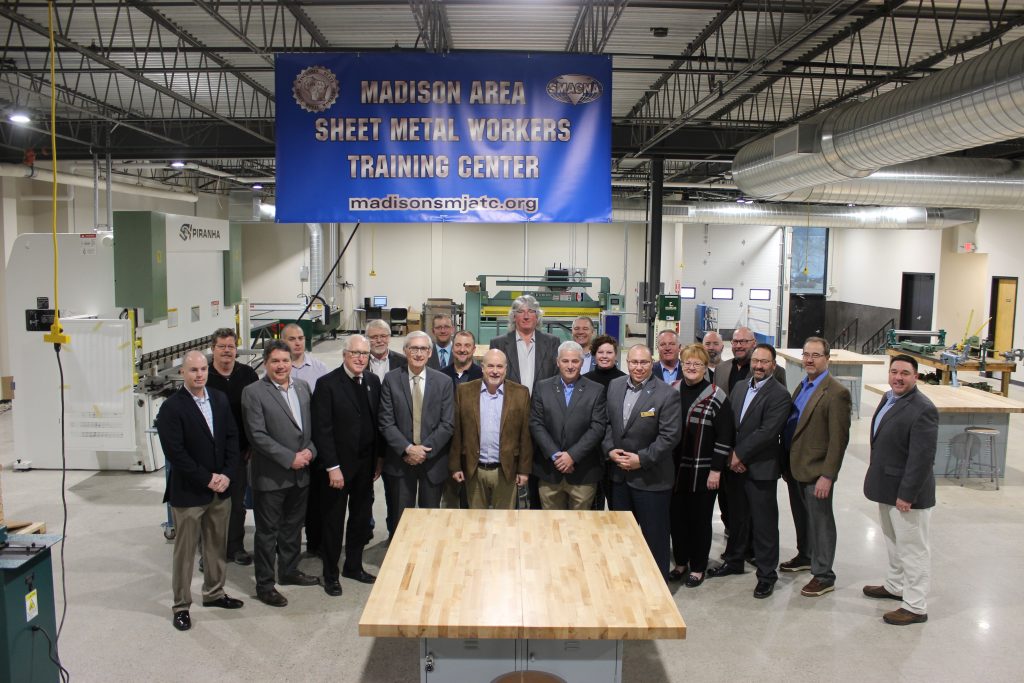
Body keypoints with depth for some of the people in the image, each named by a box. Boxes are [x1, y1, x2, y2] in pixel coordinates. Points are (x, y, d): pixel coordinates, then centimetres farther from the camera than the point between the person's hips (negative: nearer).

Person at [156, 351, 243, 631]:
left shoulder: (220, 399, 5)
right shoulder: (171, 407, -12)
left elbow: (232, 438, 6)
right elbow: (175, 452, -17)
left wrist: (227, 474, -6)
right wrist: (207, 479, -16)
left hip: (220, 488, 5)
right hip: (188, 492, -5)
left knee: (217, 545, 16)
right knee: (185, 551, 6)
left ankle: (214, 593, 32)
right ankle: (181, 605, 19)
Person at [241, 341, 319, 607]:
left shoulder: (303, 387, 7)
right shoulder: (253, 392, -11)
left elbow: (312, 424, 11)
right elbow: (258, 435, -16)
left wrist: (310, 450, -7)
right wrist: (290, 458, -18)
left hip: (300, 473, 6)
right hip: (270, 475, -6)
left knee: (293, 526, 19)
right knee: (267, 531, 6)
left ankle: (289, 571, 36)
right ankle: (265, 585, 18)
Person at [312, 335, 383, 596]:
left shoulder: (373, 381, 5)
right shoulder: (327, 384, -12)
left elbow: (378, 421, 10)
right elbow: (322, 429, -14)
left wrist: (379, 457, 8)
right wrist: (332, 467, -17)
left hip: (366, 464, 5)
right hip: (338, 465, -5)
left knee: (361, 518, 16)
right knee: (333, 521, 8)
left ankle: (354, 566, 33)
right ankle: (330, 574, 23)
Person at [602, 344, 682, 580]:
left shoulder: (667, 394, -14)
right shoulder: (614, 386, 4)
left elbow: (670, 436, -15)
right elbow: (607, 423, 10)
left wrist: (642, 459, -17)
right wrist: (609, 449, -5)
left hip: (651, 478, -5)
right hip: (619, 475, 5)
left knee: (654, 537, 6)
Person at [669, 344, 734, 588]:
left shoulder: (716, 397, -8)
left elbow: (725, 436, -8)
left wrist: (716, 470, -11)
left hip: (703, 472, -4)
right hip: (675, 469, 4)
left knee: (700, 519, 7)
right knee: (677, 516, 11)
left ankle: (698, 567, 22)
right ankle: (681, 562, 28)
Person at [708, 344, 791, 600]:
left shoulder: (779, 395, -11)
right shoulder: (739, 387, 11)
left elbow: (767, 432, -18)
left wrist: (740, 454, -15)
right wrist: (731, 455, -4)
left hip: (761, 469, -6)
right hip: (735, 465, 6)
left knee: (764, 523, 2)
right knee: (737, 517, 19)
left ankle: (767, 574, 14)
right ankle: (734, 560, 35)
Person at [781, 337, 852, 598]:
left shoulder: (836, 393, -17)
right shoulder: (802, 386, 9)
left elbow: (839, 439, -18)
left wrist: (827, 475, -20)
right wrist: (786, 464, 12)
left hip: (816, 471, -8)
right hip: (795, 467, 8)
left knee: (820, 522, 4)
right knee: (801, 517, 22)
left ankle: (823, 576, 16)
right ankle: (805, 556, 41)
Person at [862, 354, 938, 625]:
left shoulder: (922, 409, -23)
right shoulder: (889, 398, 6)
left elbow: (922, 458, -24)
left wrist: (906, 495, -22)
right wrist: (875, 472, 17)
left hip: (906, 491, -9)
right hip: (886, 486, 9)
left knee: (912, 549, 3)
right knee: (894, 542, 24)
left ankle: (915, 607, 15)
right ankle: (896, 586, 41)